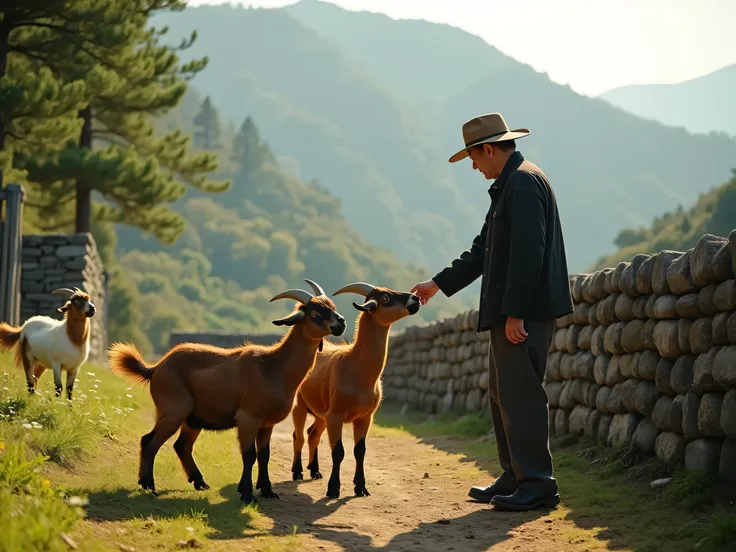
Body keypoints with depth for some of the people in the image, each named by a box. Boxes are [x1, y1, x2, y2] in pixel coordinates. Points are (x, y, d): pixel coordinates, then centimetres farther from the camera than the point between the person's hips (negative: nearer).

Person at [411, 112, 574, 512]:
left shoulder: (523, 183, -14)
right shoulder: (508, 186, 20)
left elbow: (527, 254, -21)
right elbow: (484, 250, 25)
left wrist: (514, 313, -23)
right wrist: (438, 284, 24)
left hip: (525, 312, -11)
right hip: (511, 312, 11)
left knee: (520, 394, -9)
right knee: (503, 395, 14)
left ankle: (538, 485, -5)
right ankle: (515, 478, 20)